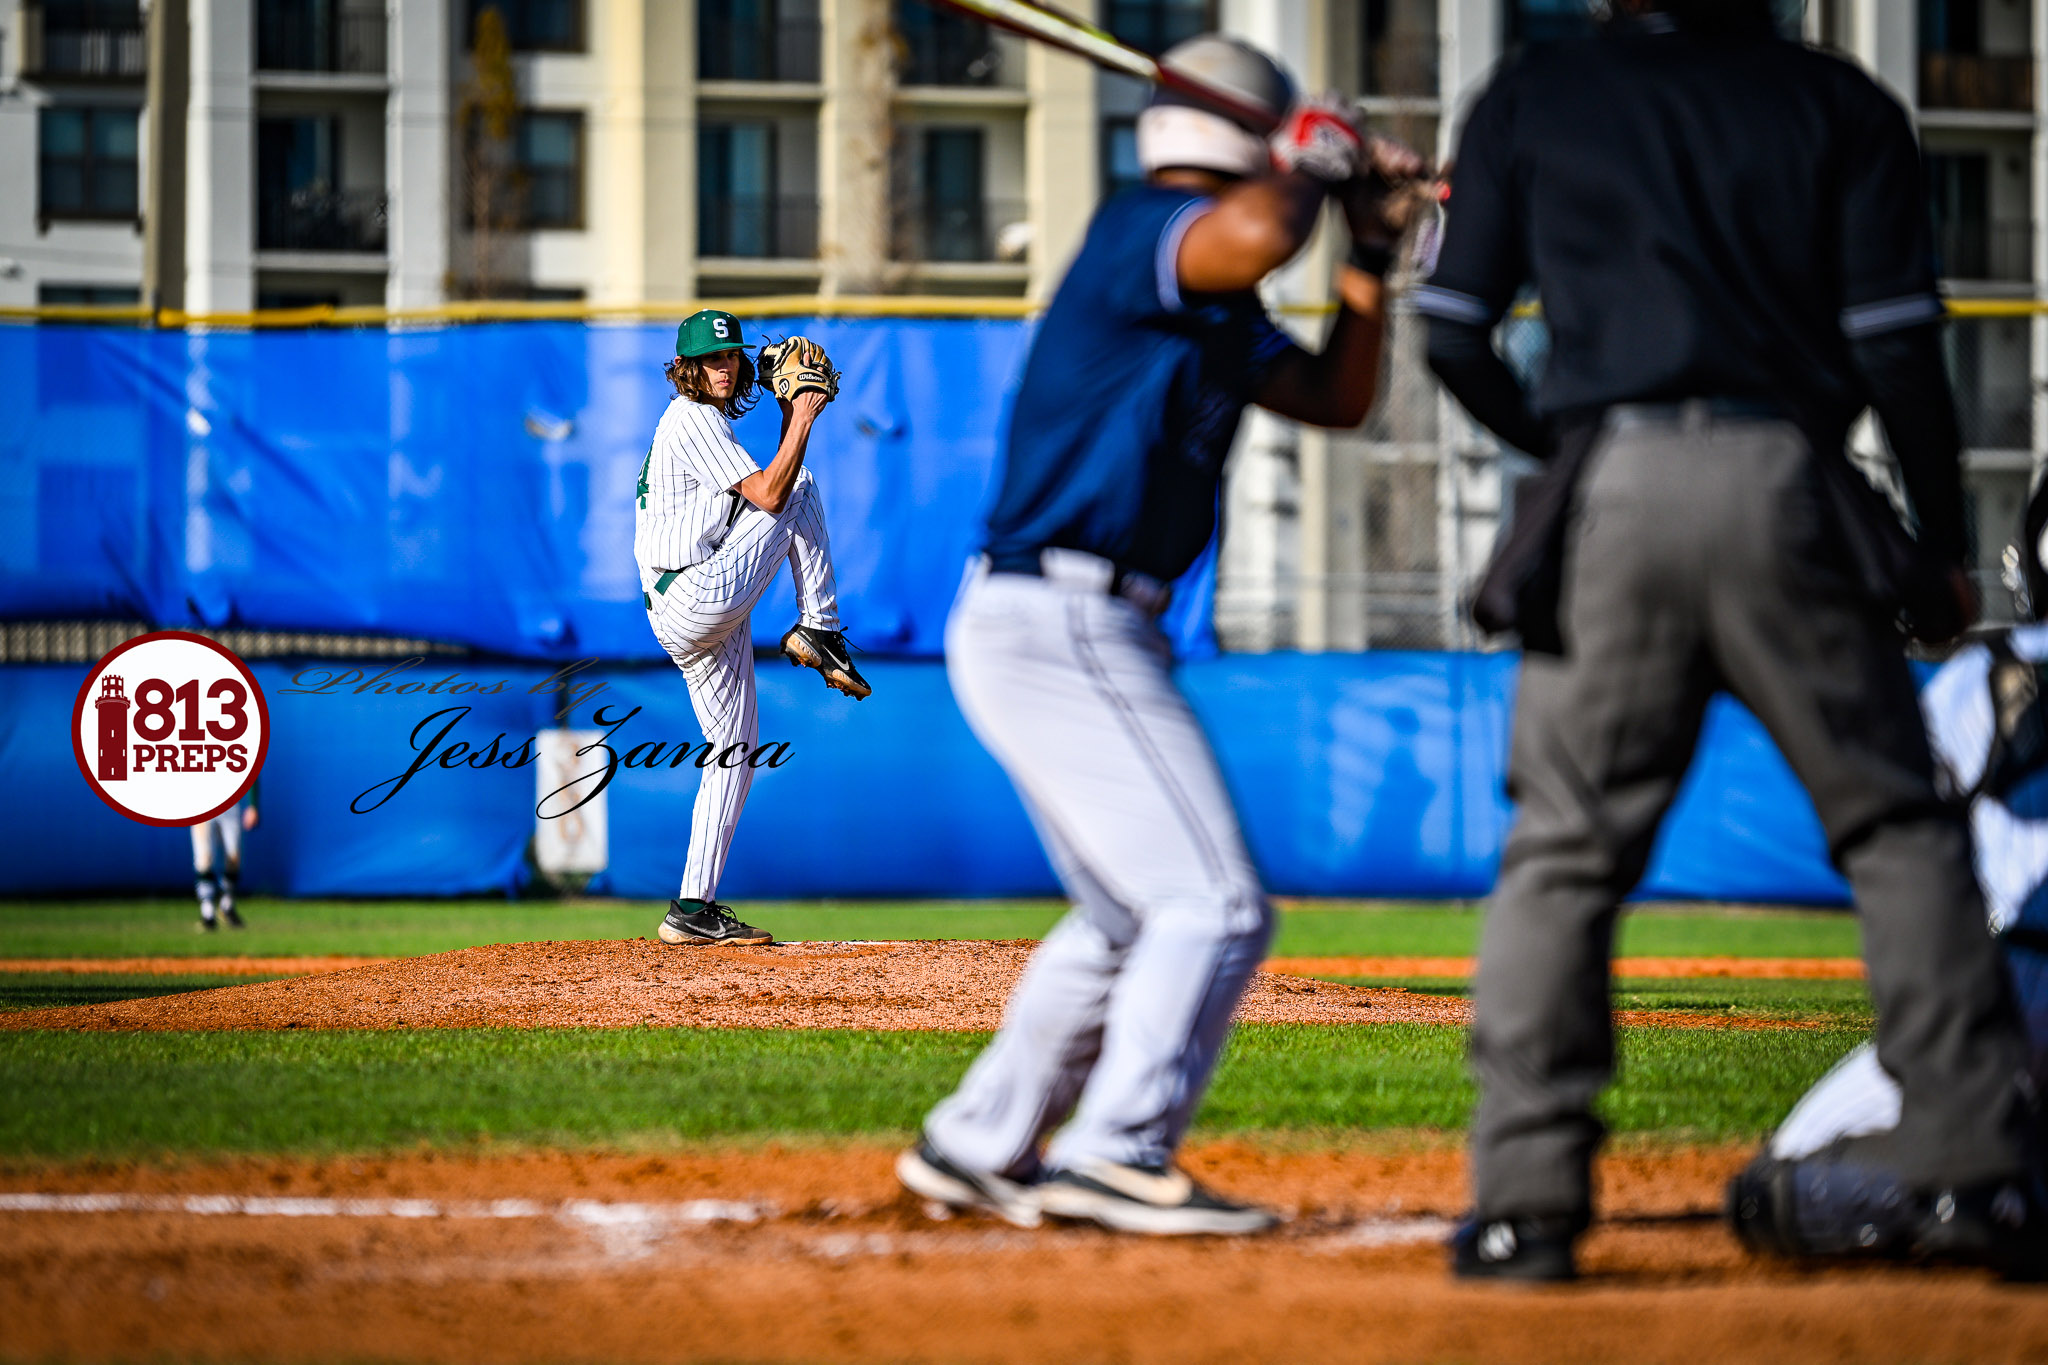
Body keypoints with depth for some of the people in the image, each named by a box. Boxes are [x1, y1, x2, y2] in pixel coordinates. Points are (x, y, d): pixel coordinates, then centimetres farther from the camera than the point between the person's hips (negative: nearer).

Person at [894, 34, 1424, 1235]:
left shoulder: (1214, 302, 17)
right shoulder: (1141, 230, -12)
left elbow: (1337, 398, 23)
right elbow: (1259, 234, -34)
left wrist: (1372, 253, 13)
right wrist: (1317, 165, -14)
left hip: (1059, 636, 11)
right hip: (1062, 628, -11)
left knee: (1132, 918, 23)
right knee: (1217, 907, -15)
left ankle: (977, 1147, 28)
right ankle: (1117, 1158, -22)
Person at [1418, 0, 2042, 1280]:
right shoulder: (1842, 105, 10)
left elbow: (1456, 336, 9)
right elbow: (1896, 347, 3)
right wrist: (1944, 549, 11)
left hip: (1613, 497, 0)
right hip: (1786, 494, 0)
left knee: (1564, 851, 6)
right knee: (1899, 828, 9)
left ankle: (1525, 1202, -2)